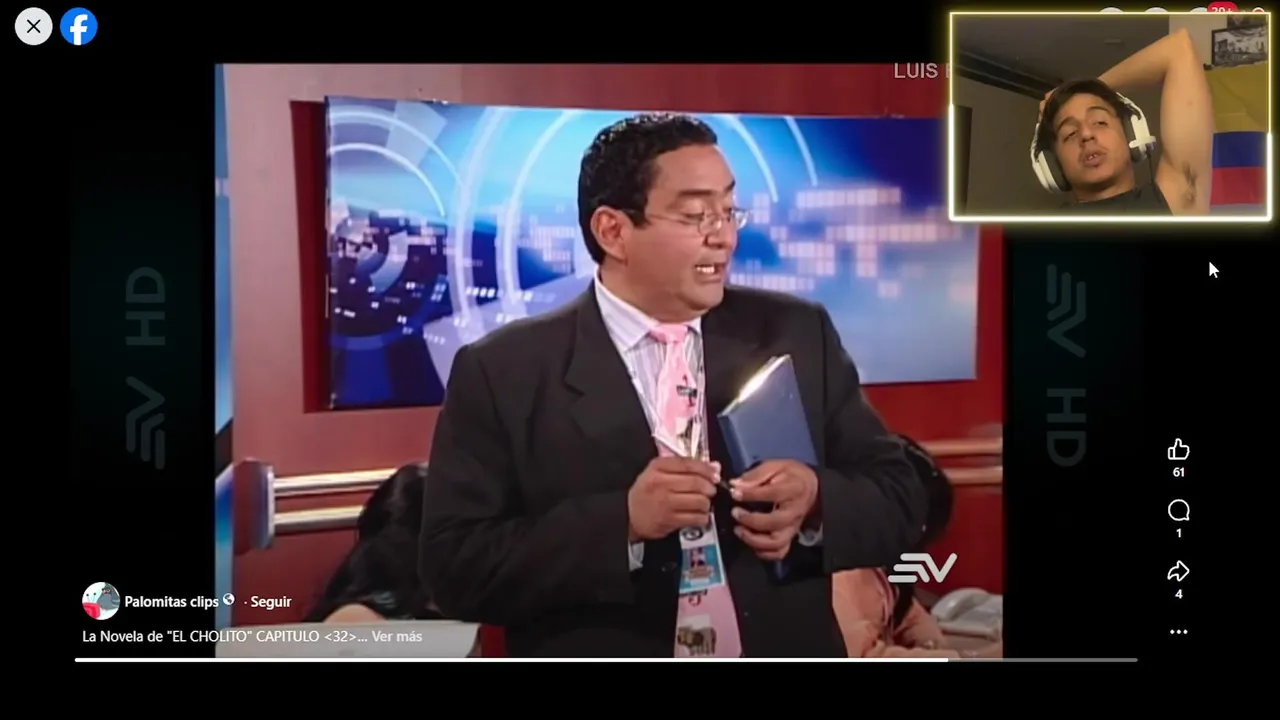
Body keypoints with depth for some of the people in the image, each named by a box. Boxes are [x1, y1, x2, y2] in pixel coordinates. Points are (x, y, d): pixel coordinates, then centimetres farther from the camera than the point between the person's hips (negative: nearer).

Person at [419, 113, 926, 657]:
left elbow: (900, 498, -1)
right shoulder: (502, 372, -11)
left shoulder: (799, 336, -3)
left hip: (783, 648, 3)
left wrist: (817, 502, -21)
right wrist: (623, 521, -26)